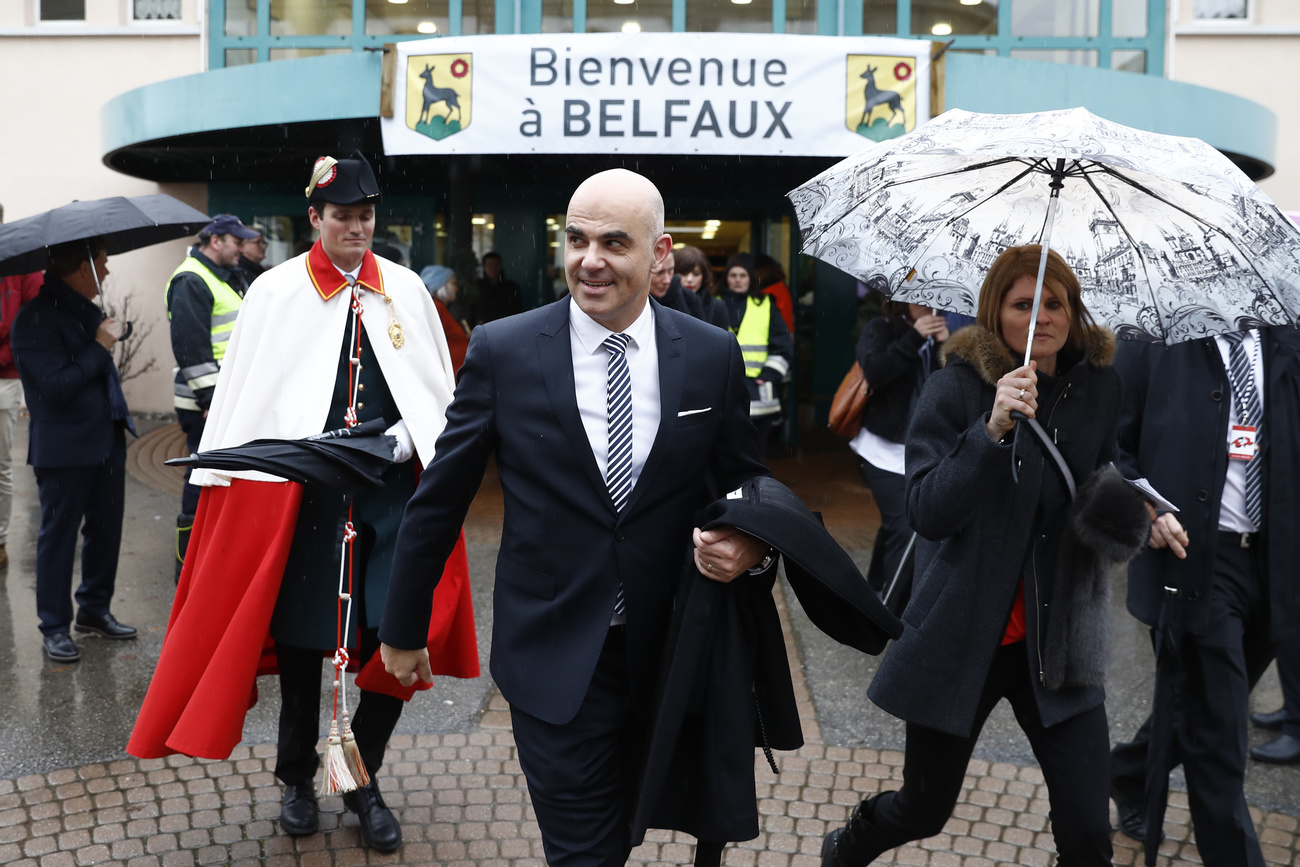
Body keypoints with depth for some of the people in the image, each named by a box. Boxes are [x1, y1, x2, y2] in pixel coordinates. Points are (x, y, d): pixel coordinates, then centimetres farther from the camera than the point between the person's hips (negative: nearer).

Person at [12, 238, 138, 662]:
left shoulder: (85, 309, 9)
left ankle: (95, 609, 30)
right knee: (58, 535, 4)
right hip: (64, 447, -8)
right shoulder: (34, 319, -17)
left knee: (106, 528, 15)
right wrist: (100, 347, -18)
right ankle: (54, 627, 15)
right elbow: (57, 385, -24)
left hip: (106, 438, 8)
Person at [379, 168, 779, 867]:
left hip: (667, 652, 3)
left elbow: (747, 484, 8)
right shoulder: (502, 351, -8)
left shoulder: (713, 356, -3)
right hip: (554, 658, -2)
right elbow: (438, 500, 0)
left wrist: (752, 544, -15)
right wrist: (403, 629, 7)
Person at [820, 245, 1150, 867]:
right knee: (924, 810, 12)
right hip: (963, 635, -3)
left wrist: (1114, 513, -5)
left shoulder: (1098, 384, 2)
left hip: (1055, 639, 3)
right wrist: (992, 429, -32)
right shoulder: (957, 385, -11)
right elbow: (925, 511, -20)